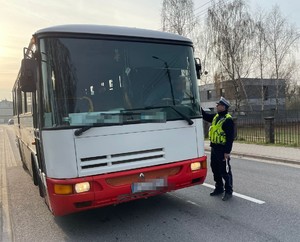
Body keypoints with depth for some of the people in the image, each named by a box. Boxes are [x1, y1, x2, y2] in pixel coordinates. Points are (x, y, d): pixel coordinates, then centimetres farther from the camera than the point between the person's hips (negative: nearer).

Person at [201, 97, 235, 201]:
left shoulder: (228, 120, -15)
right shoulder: (215, 117, 11)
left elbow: (230, 137, -18)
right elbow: (205, 115, 23)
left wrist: (227, 151, -21)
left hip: (222, 149, -9)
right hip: (214, 148, 9)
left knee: (225, 171, 0)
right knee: (215, 169, 17)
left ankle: (228, 191, 12)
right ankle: (219, 188, 32)